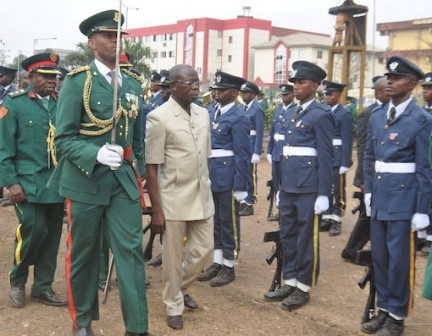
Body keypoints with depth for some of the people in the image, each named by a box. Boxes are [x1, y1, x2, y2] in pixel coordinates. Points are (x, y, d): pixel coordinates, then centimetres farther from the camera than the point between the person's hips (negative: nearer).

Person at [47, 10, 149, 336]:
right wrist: (97, 154, -27)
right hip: (85, 180, -3)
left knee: (132, 250, -2)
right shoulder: (76, 81, -6)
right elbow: (64, 139, -12)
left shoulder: (133, 83, 9)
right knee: (82, 253, 10)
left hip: (124, 181, 4)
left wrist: (138, 173, 15)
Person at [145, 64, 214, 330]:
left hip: (202, 197, 6)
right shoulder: (158, 117, -13)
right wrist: (156, 210, -13)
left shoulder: (203, 114, 5)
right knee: (173, 257, 7)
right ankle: (175, 307, 26)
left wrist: (207, 189, 16)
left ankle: (181, 288, 38)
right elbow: (151, 168, -12)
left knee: (204, 249, 12)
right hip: (174, 199, -5)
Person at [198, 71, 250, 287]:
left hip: (228, 177, -8)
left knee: (229, 222, 3)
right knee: (215, 220, 15)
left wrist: (240, 187, -16)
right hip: (212, 176, 8)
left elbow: (242, 156, -15)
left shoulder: (238, 118, -12)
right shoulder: (213, 114, 12)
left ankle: (229, 267, 14)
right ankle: (217, 263, 26)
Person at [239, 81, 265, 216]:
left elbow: (260, 133, -14)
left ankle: (249, 204, 8)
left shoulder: (257, 110, -11)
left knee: (250, 175, 0)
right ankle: (243, 201, 22)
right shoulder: (242, 108, 12)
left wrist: (256, 153, -17)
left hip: (251, 146, -7)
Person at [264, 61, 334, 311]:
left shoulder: (321, 114, -10)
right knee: (288, 235, 13)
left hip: (309, 186, -8)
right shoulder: (290, 113, 14)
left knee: (306, 237, 3)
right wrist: (281, 185, 17)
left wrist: (324, 194, -15)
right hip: (288, 184, 8)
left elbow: (326, 157, -12)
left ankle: (303, 287, 14)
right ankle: (290, 282, 25)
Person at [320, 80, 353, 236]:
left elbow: (347, 140, -11)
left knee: (338, 191, 1)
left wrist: (345, 163, -15)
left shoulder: (345, 114, -8)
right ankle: (326, 218, 20)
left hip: (337, 158, -6)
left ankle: (336, 221, 8)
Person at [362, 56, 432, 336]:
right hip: (379, 196, 6)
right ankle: (383, 309, 28)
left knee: (400, 258, 2)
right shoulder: (377, 117, 8)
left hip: (404, 197, -6)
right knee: (379, 255, 13)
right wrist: (368, 191, 10)